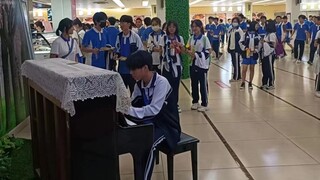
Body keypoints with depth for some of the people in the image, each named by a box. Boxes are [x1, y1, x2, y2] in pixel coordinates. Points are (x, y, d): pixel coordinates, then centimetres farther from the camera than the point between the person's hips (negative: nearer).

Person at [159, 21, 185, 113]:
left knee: (176, 84, 7)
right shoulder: (164, 38, -2)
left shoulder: (180, 38, 5)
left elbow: (182, 51, 7)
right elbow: (161, 50, -1)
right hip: (167, 64, -2)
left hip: (177, 64, 2)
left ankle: (175, 104, 17)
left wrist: (180, 46, -11)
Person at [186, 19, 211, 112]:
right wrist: (188, 52, -11)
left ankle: (204, 104, 10)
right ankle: (195, 102, 26)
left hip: (202, 64, -5)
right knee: (194, 83, 12)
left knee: (203, 84, 2)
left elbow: (208, 51, -9)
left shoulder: (204, 38, -8)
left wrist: (198, 54, -19)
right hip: (193, 63, 5)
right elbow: (188, 49, 12)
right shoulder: (191, 38, 7)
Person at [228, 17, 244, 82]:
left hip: (236, 48, -8)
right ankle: (238, 76, 20)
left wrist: (240, 48, -15)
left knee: (236, 63, -4)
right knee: (234, 63, 11)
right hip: (231, 48, 8)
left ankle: (235, 77, -1)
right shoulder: (231, 30, 13)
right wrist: (228, 47, 16)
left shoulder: (239, 30, -9)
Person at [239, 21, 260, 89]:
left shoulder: (257, 35, 3)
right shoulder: (245, 34, -5)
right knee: (244, 69, -5)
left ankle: (250, 83, 19)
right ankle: (243, 83, 7)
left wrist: (256, 50, -7)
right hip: (246, 53, -3)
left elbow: (259, 43, 8)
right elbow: (241, 42, 0)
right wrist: (245, 48, -12)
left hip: (254, 54, 3)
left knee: (252, 69, 9)